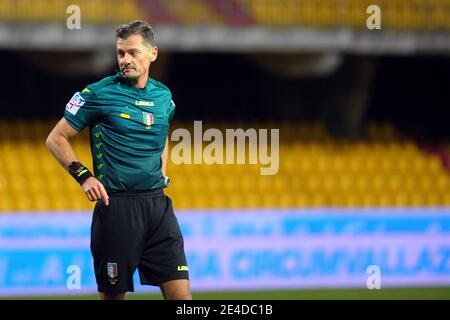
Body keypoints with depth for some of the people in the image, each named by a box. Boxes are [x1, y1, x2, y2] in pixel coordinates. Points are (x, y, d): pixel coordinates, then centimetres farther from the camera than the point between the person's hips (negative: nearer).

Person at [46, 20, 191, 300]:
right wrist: (84, 176, -9)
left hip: (158, 204, 4)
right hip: (116, 205, -4)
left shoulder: (163, 96, 11)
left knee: (180, 293, -4)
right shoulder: (98, 94, -4)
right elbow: (56, 139, 2)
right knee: (114, 294, 1)